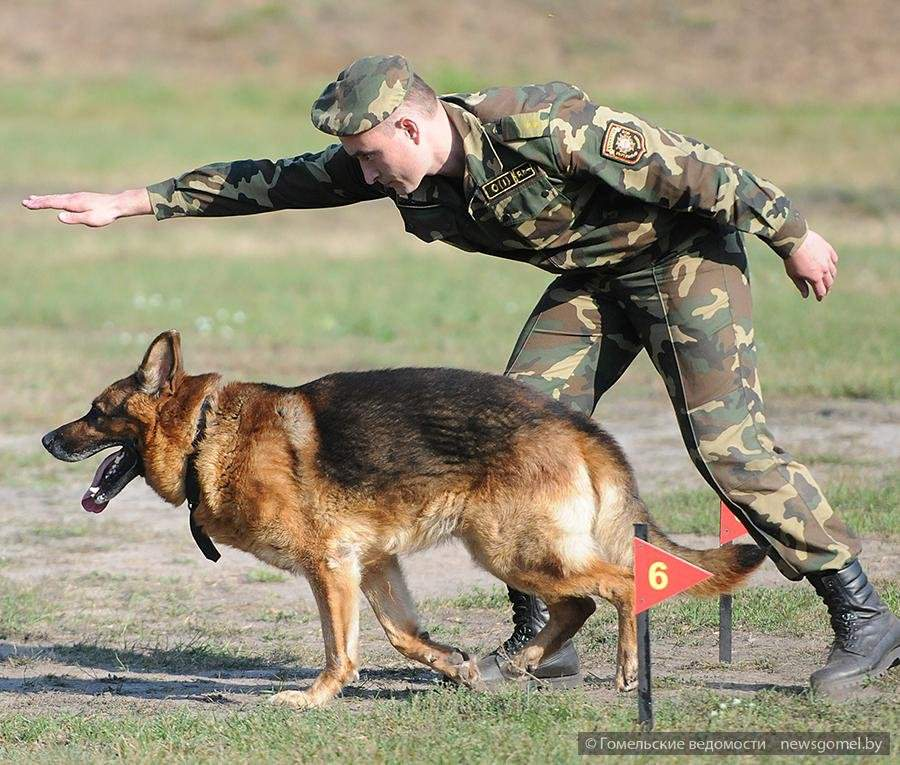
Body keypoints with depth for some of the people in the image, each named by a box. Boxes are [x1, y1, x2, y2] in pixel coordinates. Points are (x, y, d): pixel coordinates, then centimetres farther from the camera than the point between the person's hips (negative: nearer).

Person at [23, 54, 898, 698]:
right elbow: (267, 182, -2)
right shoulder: (393, 170, -10)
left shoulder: (537, 126, -33)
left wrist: (794, 237, -19)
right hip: (588, 280, 8)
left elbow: (691, 168, -27)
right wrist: (131, 201, -5)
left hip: (684, 256, -8)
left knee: (726, 438, -16)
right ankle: (541, 636, 5)